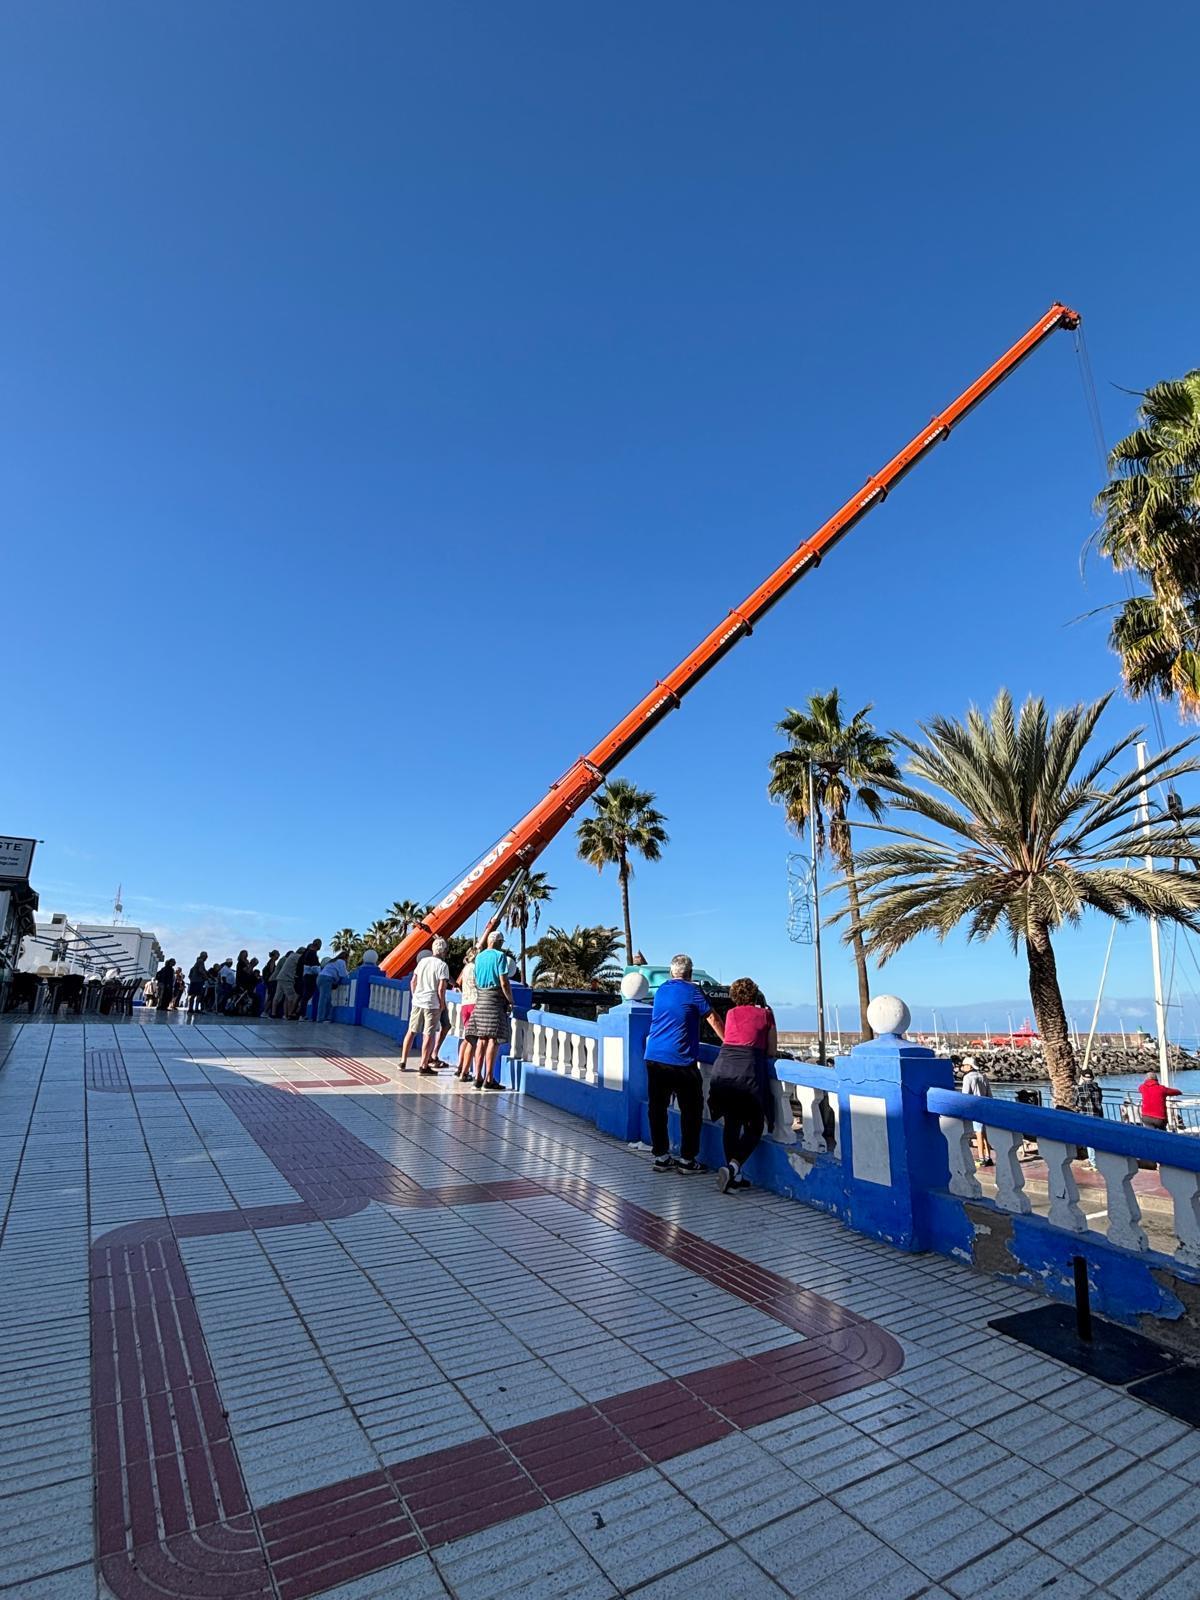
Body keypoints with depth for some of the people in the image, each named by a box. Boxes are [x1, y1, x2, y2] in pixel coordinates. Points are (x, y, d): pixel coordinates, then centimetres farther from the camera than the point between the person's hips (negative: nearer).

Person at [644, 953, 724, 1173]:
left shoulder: (660, 990, 14)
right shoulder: (693, 992, -4)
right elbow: (714, 1020, -3)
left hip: (653, 1058, 6)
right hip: (681, 1061, -6)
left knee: (657, 1108, 10)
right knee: (691, 1110, 6)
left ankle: (661, 1156, 16)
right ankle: (687, 1159, 9)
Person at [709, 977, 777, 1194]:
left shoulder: (731, 1013, 21)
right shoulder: (766, 1014, 14)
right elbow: (772, 1051, 16)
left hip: (723, 1067, 3)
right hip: (748, 1069, -3)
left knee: (731, 1122, 18)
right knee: (754, 1127, 9)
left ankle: (734, 1175, 16)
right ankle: (733, 1166, -12)